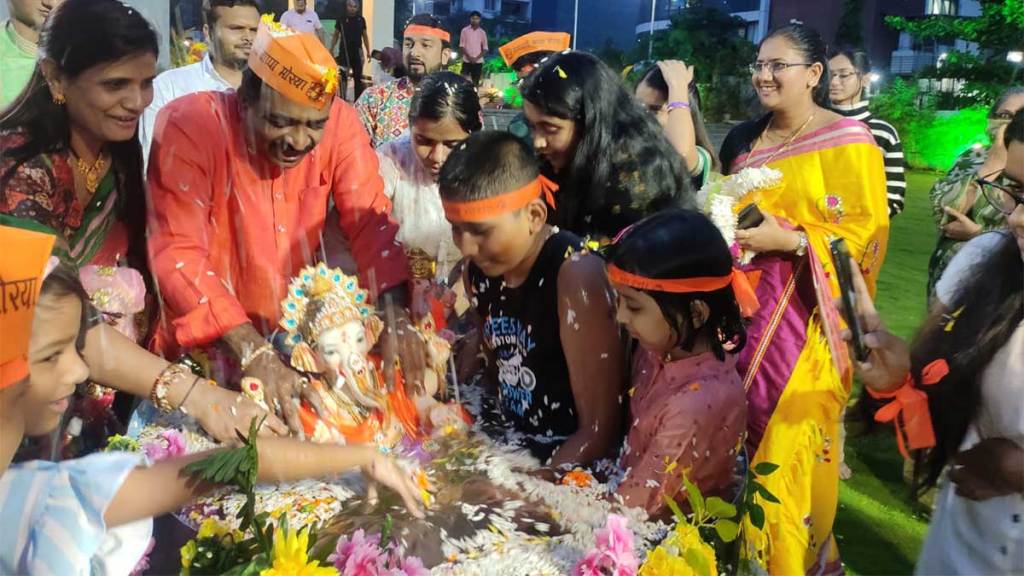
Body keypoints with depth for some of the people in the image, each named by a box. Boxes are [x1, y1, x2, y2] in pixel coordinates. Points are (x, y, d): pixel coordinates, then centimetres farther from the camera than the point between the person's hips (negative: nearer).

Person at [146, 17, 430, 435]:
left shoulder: (339, 123, -9)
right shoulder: (189, 124, -19)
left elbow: (370, 220, -9)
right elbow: (178, 254, -23)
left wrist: (397, 318, -24)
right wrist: (252, 352, -33)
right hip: (208, 348, -3)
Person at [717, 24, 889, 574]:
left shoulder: (848, 141, -7)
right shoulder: (746, 139, 12)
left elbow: (869, 232, -12)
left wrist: (789, 241, -21)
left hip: (804, 319, -5)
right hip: (746, 312, 6)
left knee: (790, 444, -3)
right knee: (742, 433, 10)